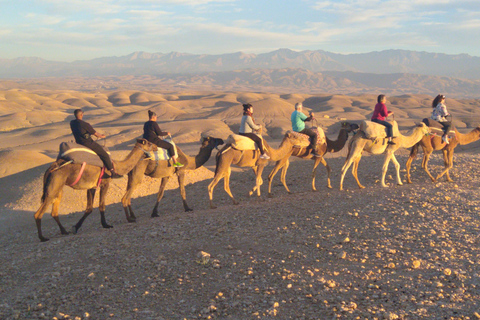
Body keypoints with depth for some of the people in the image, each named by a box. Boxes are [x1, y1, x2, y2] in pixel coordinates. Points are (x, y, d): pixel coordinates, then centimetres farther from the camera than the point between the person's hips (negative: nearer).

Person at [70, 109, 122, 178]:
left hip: (79, 143, 9)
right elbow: (96, 134, -9)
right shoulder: (85, 124, -20)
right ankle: (113, 172, -1)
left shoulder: (72, 123, 1)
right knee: (105, 155, -1)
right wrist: (101, 136, 12)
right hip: (88, 144, -9)